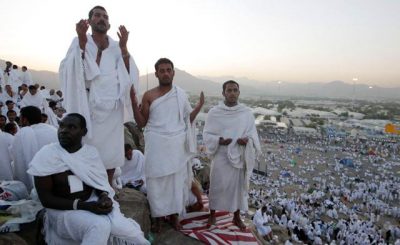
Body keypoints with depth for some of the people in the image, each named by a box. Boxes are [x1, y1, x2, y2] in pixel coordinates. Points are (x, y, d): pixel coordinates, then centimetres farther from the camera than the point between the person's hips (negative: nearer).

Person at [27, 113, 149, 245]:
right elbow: (45, 199, -12)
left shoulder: (91, 151, 0)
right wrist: (85, 206, -22)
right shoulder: (46, 155, -12)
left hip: (93, 204, 4)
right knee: (100, 227, -34)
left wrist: (104, 197, -17)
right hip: (64, 210, -3)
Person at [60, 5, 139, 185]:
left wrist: (123, 48, -10)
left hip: (113, 108, 3)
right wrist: (82, 44, -20)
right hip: (89, 107, -2)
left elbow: (129, 76, -1)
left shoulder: (116, 47, 9)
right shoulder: (80, 42, 3)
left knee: (111, 154, 7)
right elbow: (69, 71, -12)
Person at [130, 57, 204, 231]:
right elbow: (141, 123, -1)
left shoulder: (181, 94, 5)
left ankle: (174, 215, 27)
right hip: (157, 144, -2)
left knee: (177, 179, 9)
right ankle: (157, 217, 22)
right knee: (157, 181, 4)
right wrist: (134, 103, -12)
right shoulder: (148, 96, -1)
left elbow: (187, 120, 10)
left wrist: (199, 106, -2)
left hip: (177, 144, 2)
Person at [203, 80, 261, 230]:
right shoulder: (214, 112, -7)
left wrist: (247, 140, -20)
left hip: (239, 156, 2)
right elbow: (206, 134, -3)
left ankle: (236, 217, 32)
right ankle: (212, 214, 30)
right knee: (217, 185, 7)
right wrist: (219, 140, -20)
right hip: (220, 156, -1)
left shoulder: (247, 113, -3)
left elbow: (253, 134, 2)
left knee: (238, 186, 12)